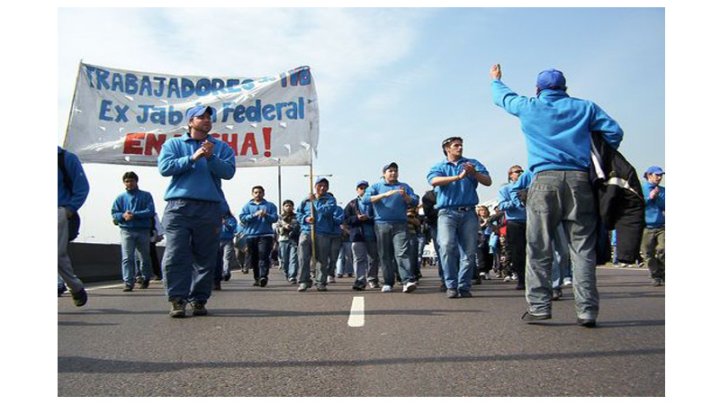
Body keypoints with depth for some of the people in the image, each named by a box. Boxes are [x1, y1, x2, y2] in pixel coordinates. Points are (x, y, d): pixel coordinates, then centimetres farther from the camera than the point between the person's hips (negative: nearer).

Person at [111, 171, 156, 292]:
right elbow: (114, 213, 6)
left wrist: (134, 215, -18)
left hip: (143, 231, 0)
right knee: (127, 258, -10)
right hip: (126, 231, 1)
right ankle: (128, 282, -12)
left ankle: (146, 278, 32)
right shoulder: (121, 198, 11)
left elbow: (151, 211, -8)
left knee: (145, 257, 12)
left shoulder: (146, 196, 3)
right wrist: (123, 215, -16)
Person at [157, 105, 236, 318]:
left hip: (210, 208, 1)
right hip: (178, 206, -1)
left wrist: (211, 158, -14)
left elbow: (228, 171, 1)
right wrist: (193, 158, -8)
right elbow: (164, 167, -2)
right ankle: (178, 300, -5)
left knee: (205, 258, 1)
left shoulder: (221, 147, 16)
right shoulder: (173, 144, 15)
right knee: (176, 256, -9)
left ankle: (199, 300, 8)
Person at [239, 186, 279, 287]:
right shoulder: (247, 206, 15)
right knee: (254, 259, 7)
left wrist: (266, 215, -19)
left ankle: (263, 276, -26)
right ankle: (257, 278, 17)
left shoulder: (270, 205, 11)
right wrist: (254, 215, -14)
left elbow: (275, 218, 0)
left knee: (263, 256, -17)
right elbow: (242, 218, -1)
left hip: (266, 234, -3)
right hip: (251, 235, 3)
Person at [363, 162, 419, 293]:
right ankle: (387, 283, 10)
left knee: (402, 252, -14)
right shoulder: (376, 186, 13)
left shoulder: (404, 187, 18)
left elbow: (415, 202, 8)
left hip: (400, 224, 0)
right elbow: (365, 199, -5)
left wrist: (405, 196, -13)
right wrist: (384, 195, -14)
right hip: (382, 224, 0)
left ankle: (408, 281, -22)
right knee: (385, 255, 3)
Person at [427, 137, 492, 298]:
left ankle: (464, 287, 7)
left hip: (468, 212, 2)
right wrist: (459, 177, -15)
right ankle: (451, 286, -11)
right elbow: (434, 181, -7)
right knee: (447, 246, -20)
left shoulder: (472, 163, 18)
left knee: (469, 252, -1)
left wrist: (474, 173, -14)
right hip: (447, 212, -2)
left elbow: (488, 182, 6)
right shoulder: (439, 167, 16)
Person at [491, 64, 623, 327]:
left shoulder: (529, 107, 14)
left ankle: (539, 307, 1)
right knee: (583, 248, 2)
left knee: (539, 248, 2)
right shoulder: (584, 107, 16)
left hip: (544, 179, -1)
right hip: (579, 179, 1)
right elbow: (614, 132, 9)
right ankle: (587, 310, 0)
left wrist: (495, 80, 51)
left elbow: (503, 96, 31)